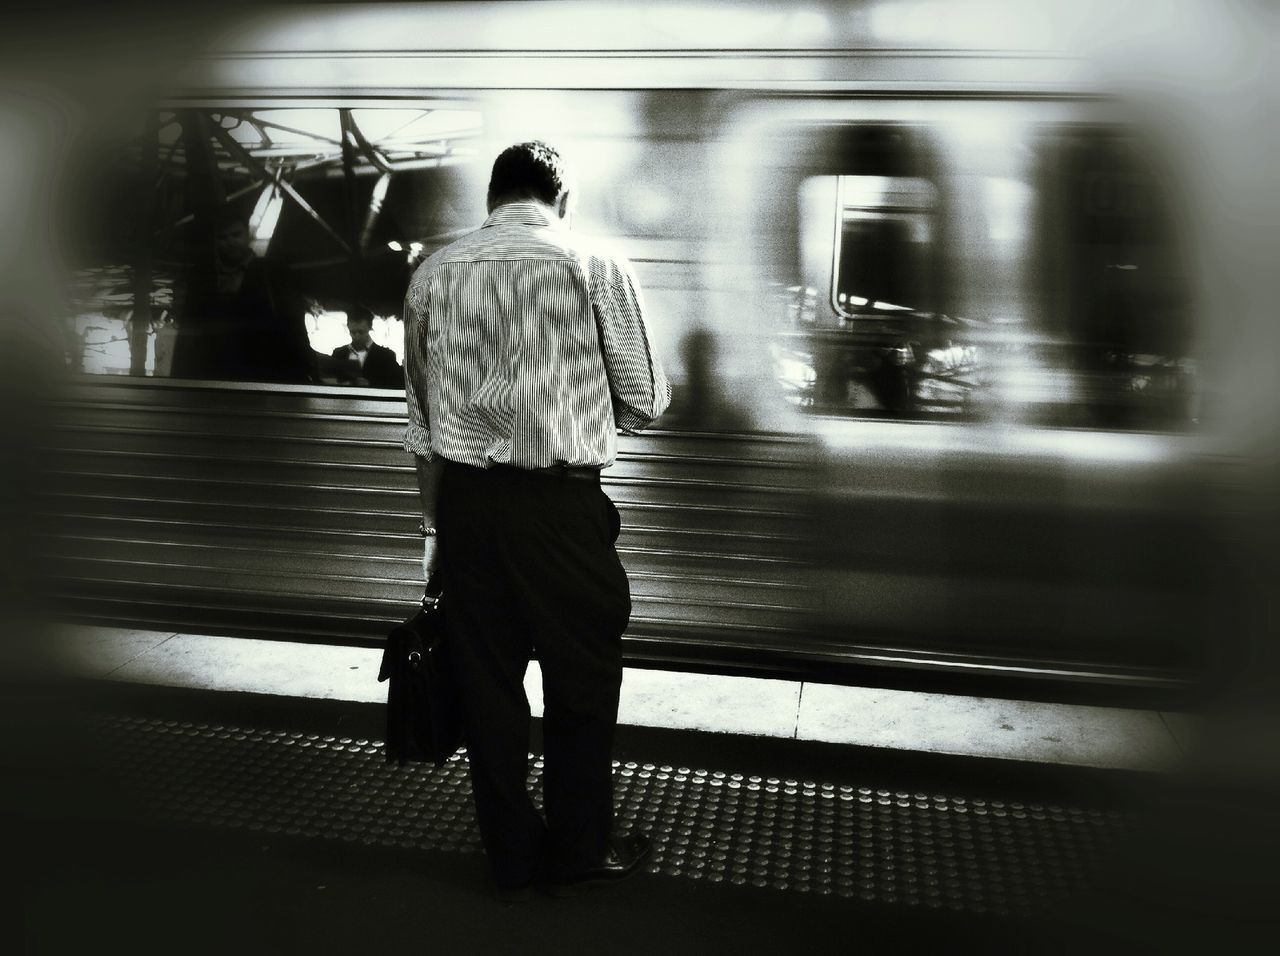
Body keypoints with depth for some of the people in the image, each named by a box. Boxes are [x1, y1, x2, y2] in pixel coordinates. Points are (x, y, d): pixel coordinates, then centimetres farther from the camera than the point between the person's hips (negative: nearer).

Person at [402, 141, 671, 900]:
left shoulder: (434, 274, 8)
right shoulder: (594, 267, -3)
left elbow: (423, 418, 12)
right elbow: (647, 402, -2)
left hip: (462, 497, 4)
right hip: (560, 502, -4)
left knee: (487, 678, 14)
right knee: (583, 677, 13)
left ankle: (511, 858, 30)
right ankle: (578, 855, 29)